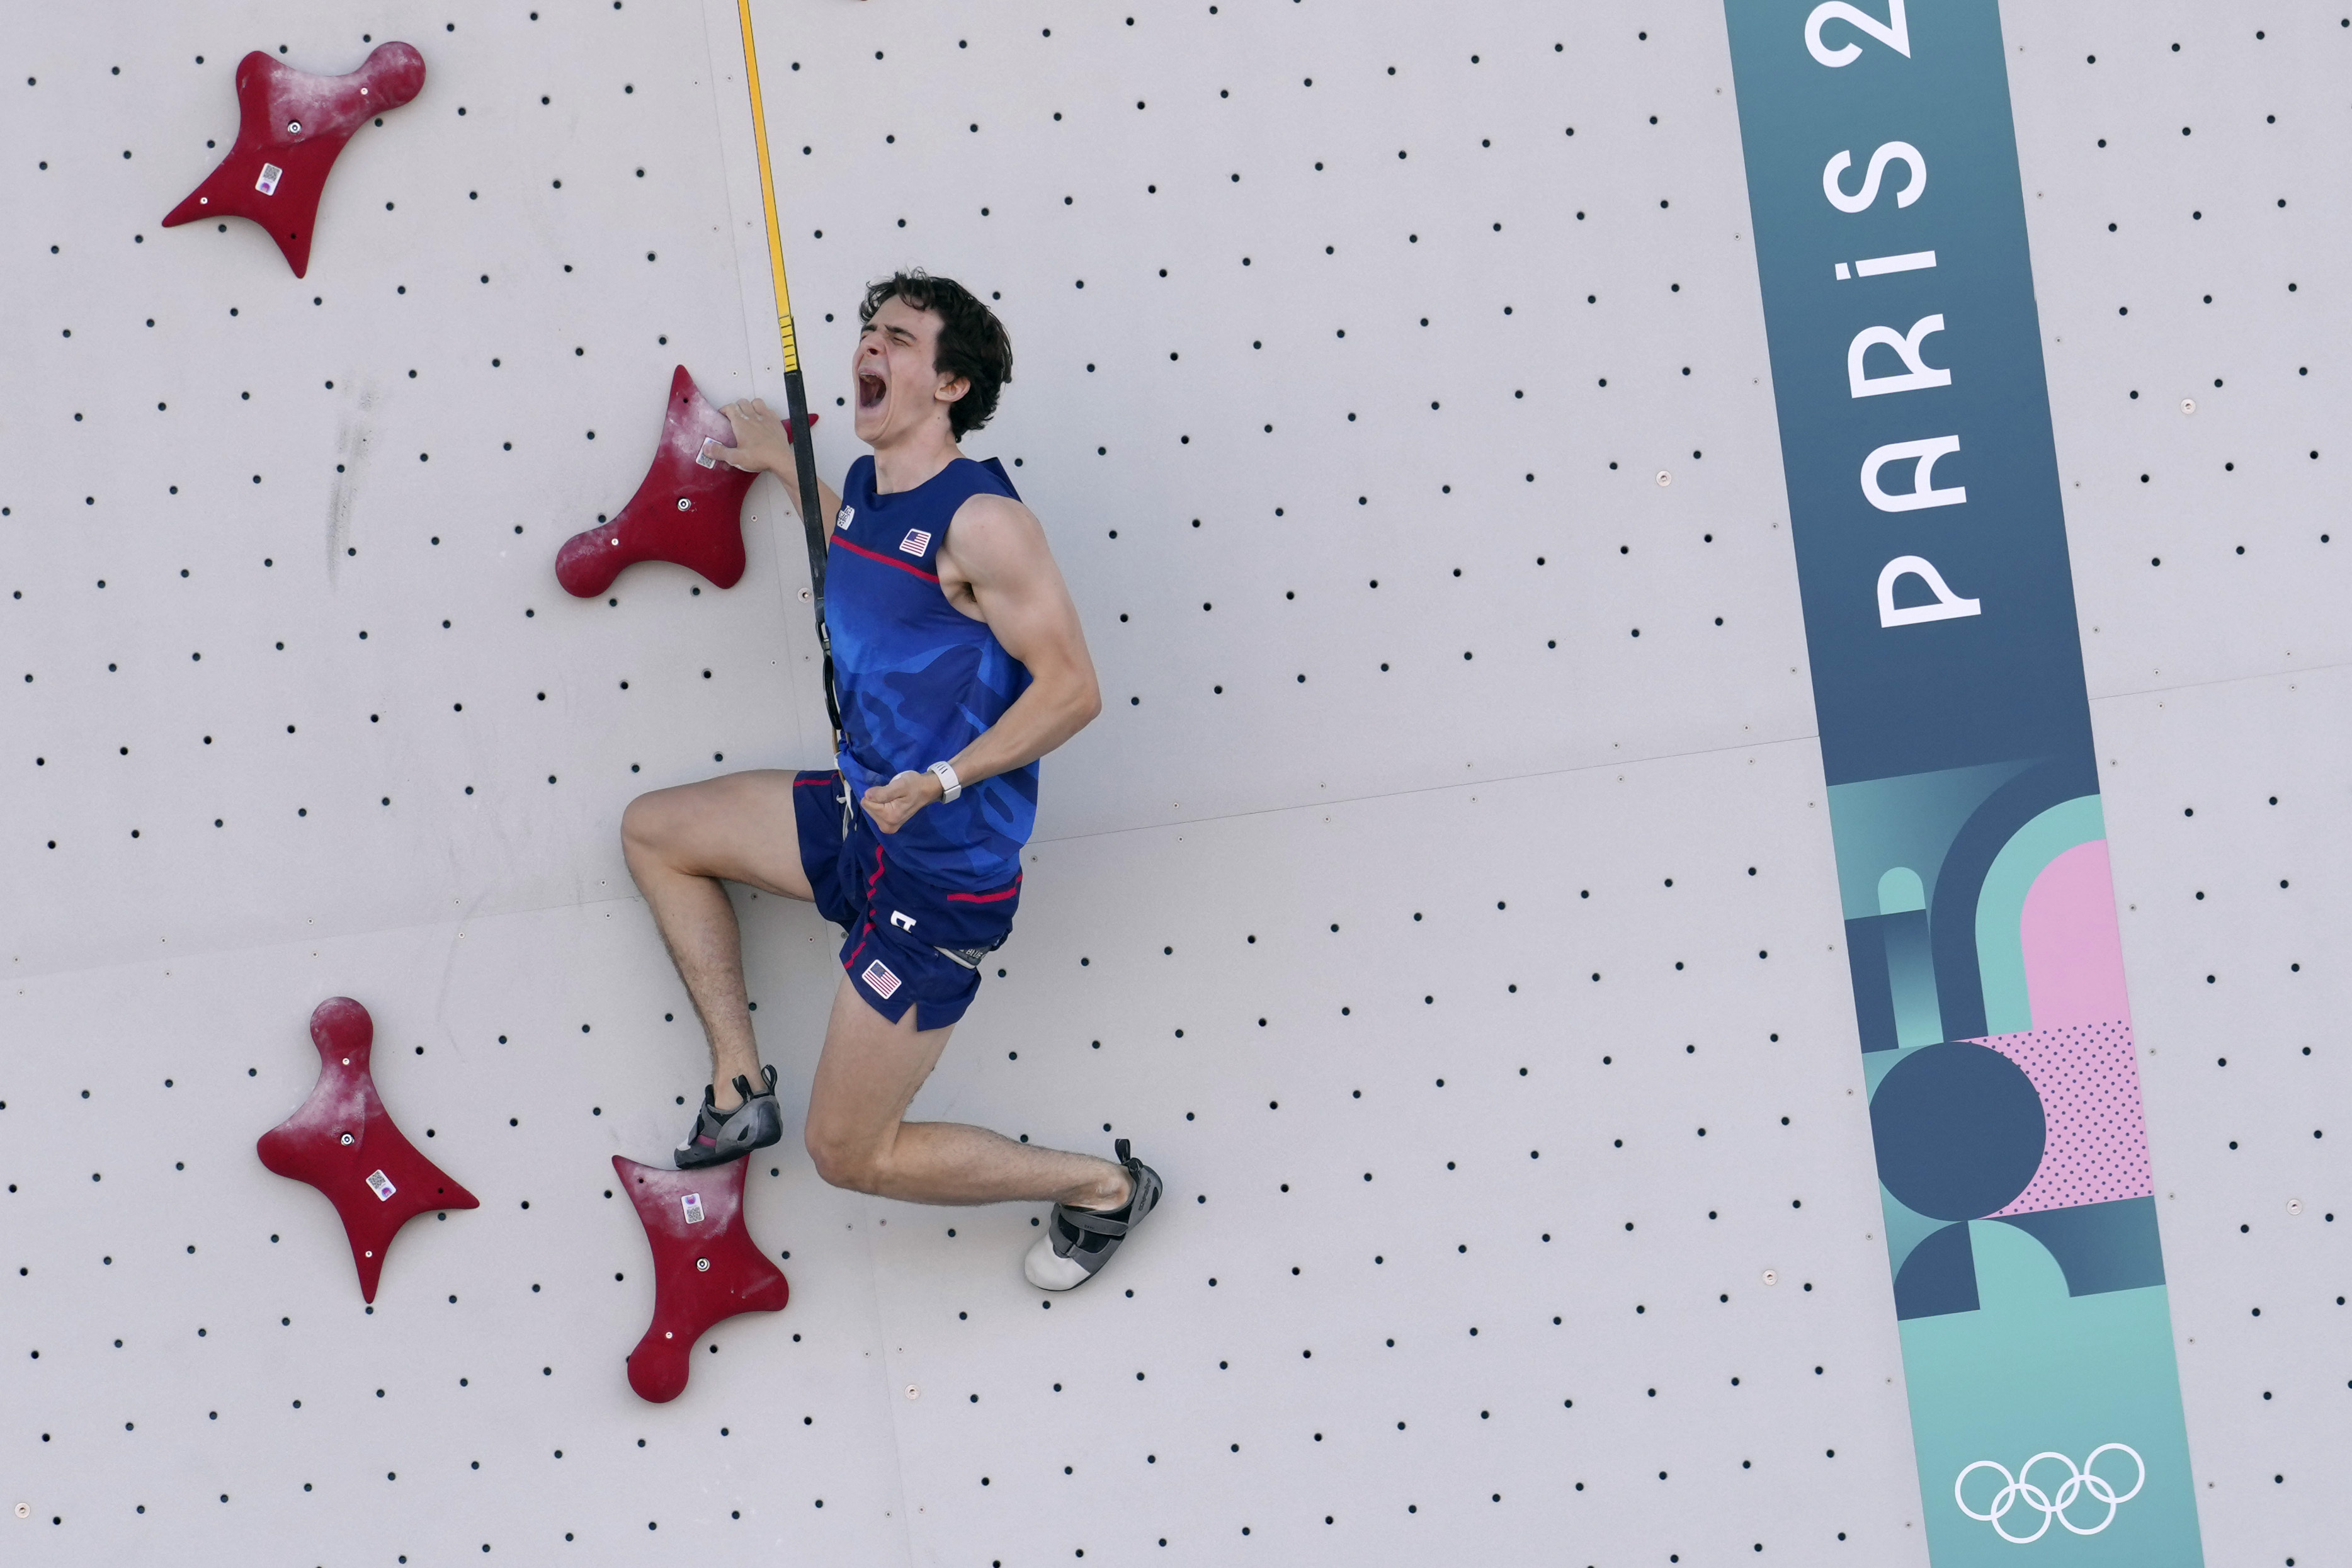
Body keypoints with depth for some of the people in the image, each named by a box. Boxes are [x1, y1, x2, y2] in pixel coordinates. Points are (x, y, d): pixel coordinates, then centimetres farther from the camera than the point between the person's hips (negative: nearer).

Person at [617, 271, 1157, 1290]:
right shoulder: (866, 485, 5)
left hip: (945, 872, -9)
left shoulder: (981, 521, -22)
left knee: (849, 1154, -3)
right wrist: (786, 469, 28)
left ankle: (1104, 1185, 14)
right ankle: (739, 1089, 24)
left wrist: (941, 781, -30)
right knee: (653, 832, 22)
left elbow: (1072, 689, -22)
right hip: (863, 817, 9)